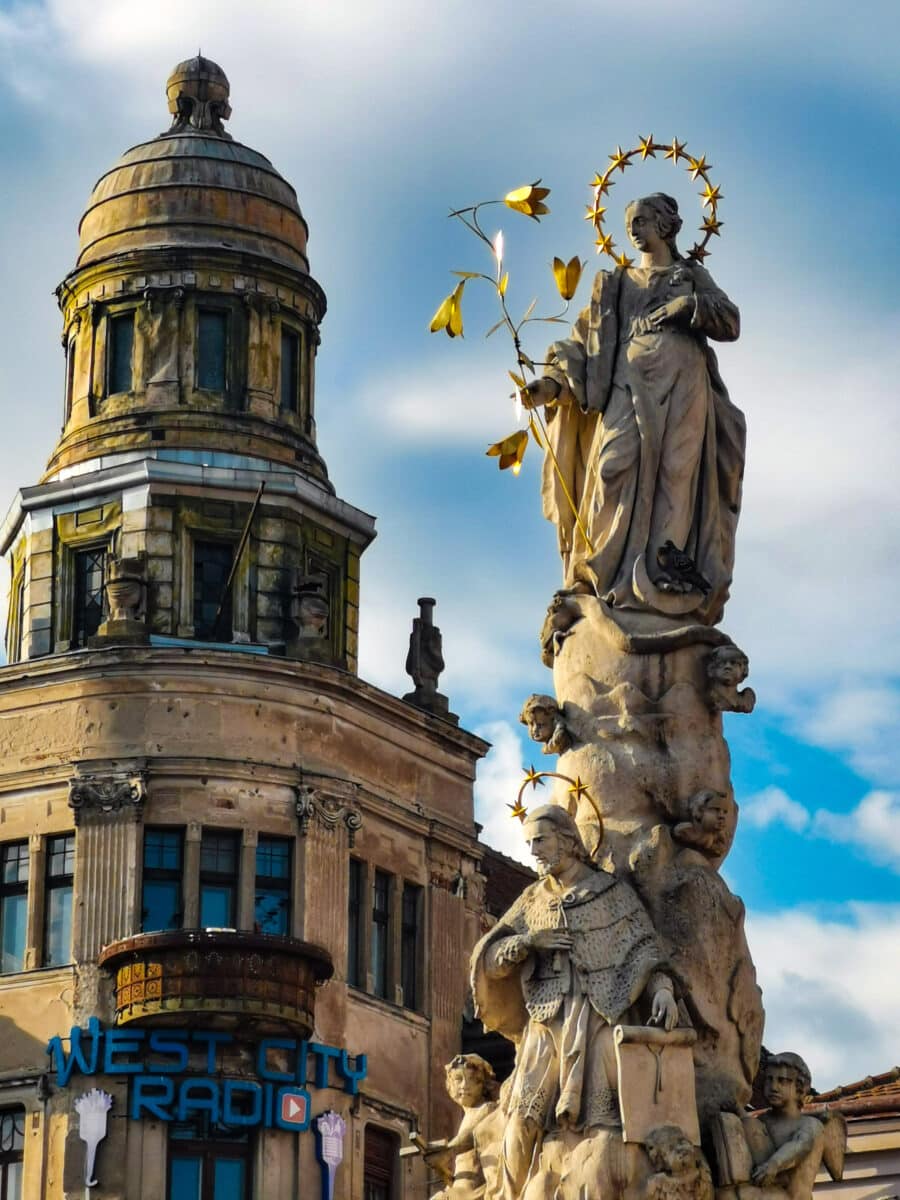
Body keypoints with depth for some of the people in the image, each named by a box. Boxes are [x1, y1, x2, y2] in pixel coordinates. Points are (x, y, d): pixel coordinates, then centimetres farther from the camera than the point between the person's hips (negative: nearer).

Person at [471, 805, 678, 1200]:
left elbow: (643, 949, 1)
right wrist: (529, 941, -3)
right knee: (524, 1116, -11)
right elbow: (489, 958, 15)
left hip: (599, 1017, -3)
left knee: (602, 1113, -14)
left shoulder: (613, 891, 8)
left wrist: (662, 989, -17)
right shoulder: (532, 901, 18)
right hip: (546, 1022, 3)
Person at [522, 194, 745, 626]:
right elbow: (586, 338, 13)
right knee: (618, 466, -16)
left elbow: (731, 324, 6)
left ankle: (673, 580, -20)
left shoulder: (692, 278, 19)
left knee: (676, 472, -13)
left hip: (681, 385, -1)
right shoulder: (616, 284, 23)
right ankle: (605, 576, -21)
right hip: (629, 384, 1)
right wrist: (552, 383, -2)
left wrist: (688, 306, -10)